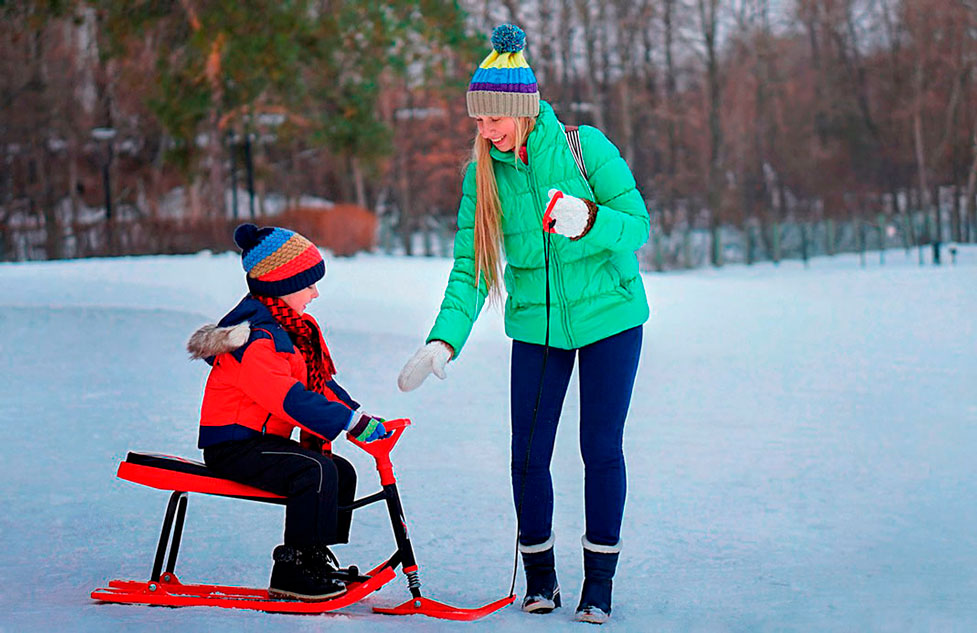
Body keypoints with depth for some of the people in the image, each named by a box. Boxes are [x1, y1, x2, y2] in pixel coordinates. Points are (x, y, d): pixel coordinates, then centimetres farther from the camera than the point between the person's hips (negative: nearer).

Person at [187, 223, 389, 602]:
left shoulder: (293, 329, 14)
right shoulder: (256, 339, -21)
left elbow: (321, 384, 17)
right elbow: (289, 399, -30)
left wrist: (360, 416, 2)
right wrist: (351, 422, -33)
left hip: (265, 441, 10)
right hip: (233, 446, -10)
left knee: (342, 472, 7)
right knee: (316, 471, -26)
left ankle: (317, 558, 15)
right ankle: (293, 571, -23)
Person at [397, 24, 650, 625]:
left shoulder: (586, 147, -16)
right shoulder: (483, 173, -6)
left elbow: (638, 224, -13)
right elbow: (470, 269, -7)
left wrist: (589, 222, -34)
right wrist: (444, 340, -21)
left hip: (608, 315, -3)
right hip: (536, 323, 3)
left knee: (602, 449, -2)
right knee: (529, 456, 0)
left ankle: (600, 582, 11)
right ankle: (539, 575, 19)